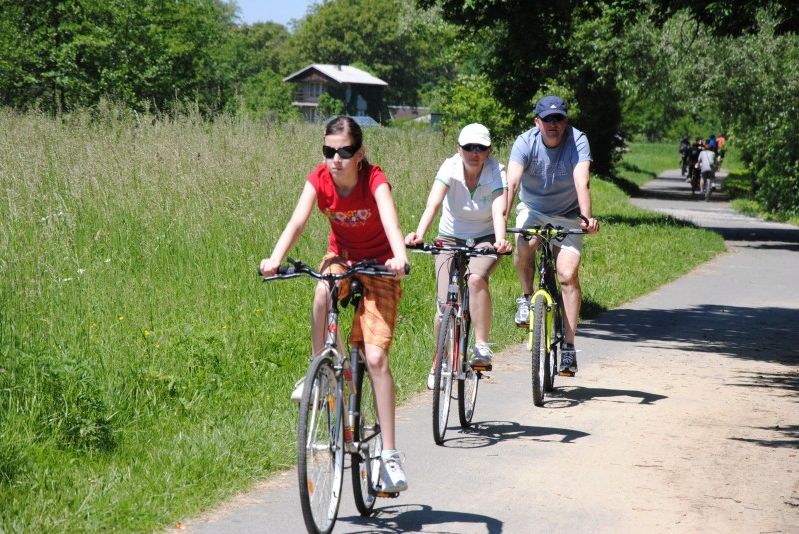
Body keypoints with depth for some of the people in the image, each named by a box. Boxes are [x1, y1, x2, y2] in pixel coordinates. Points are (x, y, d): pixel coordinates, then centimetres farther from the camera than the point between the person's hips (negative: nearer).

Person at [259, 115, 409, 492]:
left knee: (375, 357, -14)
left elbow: (390, 221, -41)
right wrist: (275, 258, -46)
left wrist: (400, 257, -61)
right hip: (341, 256, 3)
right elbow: (297, 221, -27)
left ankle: (389, 454, -11)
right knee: (322, 293, -36)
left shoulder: (374, 180, -24)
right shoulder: (319, 180, -14)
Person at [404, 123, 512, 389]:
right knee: (445, 304, -12)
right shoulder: (450, 168, -18)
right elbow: (433, 204, -33)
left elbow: (499, 212, -34)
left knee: (476, 278, -33)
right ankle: (440, 362, 12)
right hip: (451, 238, 1)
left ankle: (482, 348, -26)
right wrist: (419, 234, -51)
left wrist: (500, 240, -55)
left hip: (485, 239, -1)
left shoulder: (496, 172, -18)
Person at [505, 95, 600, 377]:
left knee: (568, 275, -15)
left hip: (567, 216, 0)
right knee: (524, 244, -33)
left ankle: (568, 346, -9)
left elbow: (581, 182, -33)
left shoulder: (578, 141, -20)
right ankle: (527, 297, -5)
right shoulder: (525, 142, -19)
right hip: (532, 210, 0)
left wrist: (586, 217, -50)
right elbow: (512, 182, -31)